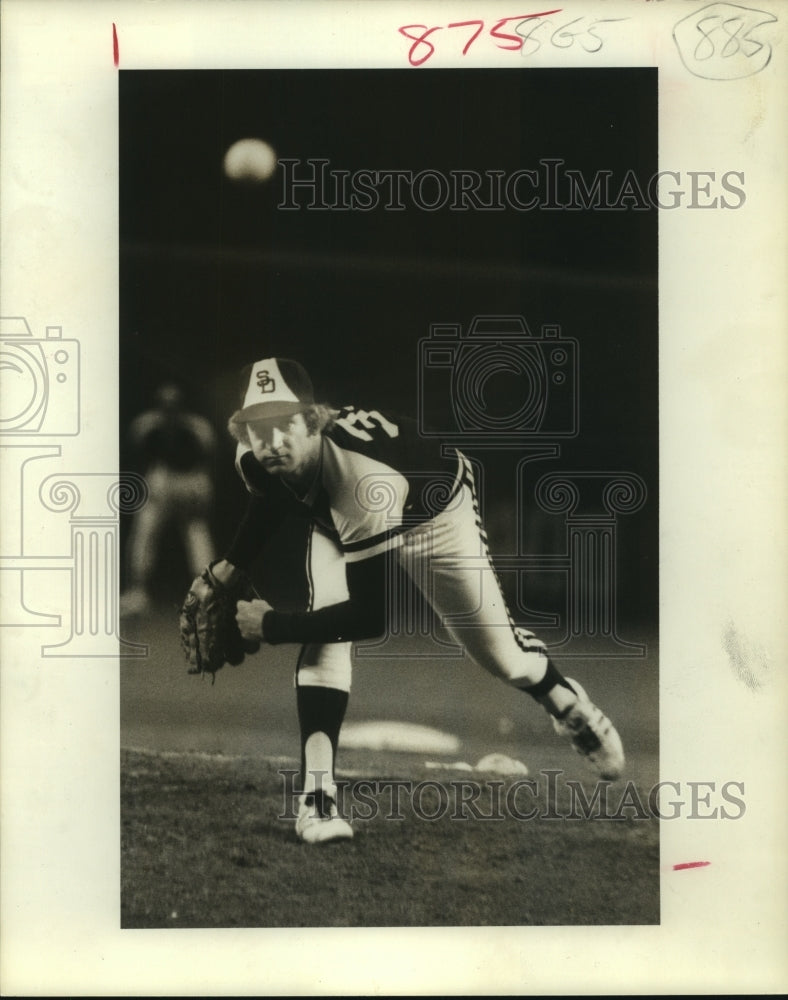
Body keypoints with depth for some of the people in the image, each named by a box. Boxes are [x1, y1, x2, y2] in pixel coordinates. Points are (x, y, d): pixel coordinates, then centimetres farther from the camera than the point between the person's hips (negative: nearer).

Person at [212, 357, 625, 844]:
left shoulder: (362, 477, -49)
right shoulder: (254, 460, -29)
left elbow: (372, 615, -44)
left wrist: (272, 626, -37)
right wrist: (232, 565, 1)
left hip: (434, 507, -4)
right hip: (339, 518, 4)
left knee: (495, 643, 5)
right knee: (326, 628, -23)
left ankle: (570, 706, 40)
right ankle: (317, 794, -21)